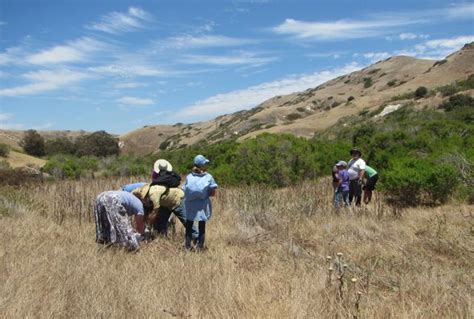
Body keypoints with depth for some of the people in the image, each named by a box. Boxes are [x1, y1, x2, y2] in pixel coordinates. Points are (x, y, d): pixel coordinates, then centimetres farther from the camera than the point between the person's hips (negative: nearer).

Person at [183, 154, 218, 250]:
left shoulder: (189, 177, -2)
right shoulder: (208, 177, -7)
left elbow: (185, 191, -4)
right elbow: (213, 193, -7)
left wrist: (192, 195, 10)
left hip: (190, 205, 2)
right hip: (202, 205, -2)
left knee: (189, 226, 17)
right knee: (202, 226, 13)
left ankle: (187, 247, 23)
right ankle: (200, 246, 18)